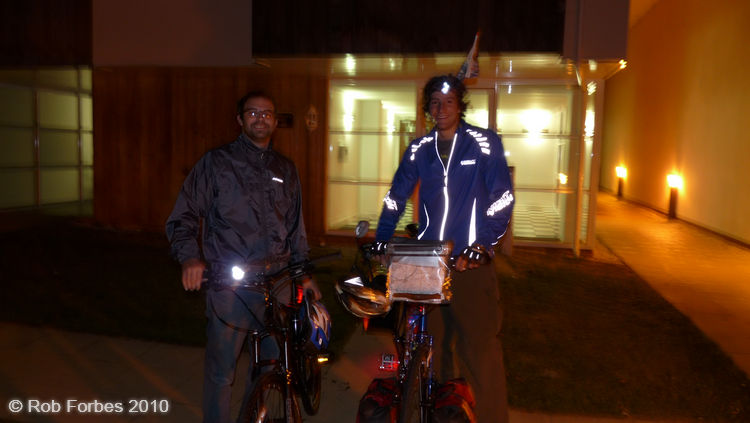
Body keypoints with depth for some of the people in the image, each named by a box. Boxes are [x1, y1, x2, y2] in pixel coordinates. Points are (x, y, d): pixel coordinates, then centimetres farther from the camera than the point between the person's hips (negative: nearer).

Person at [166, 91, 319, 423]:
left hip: (277, 282, 4)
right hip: (229, 284, -4)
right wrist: (190, 256, -18)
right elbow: (184, 216, -1)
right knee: (221, 370, 1)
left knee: (273, 361, 13)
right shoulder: (216, 163, 3)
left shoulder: (286, 170, 15)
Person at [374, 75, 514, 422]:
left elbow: (501, 198, -7)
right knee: (434, 343, 13)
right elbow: (396, 196, 11)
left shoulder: (484, 143, -2)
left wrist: (481, 246, -17)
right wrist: (380, 242, 2)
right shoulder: (419, 148, 9)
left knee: (481, 348, -6)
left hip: (470, 263, -4)